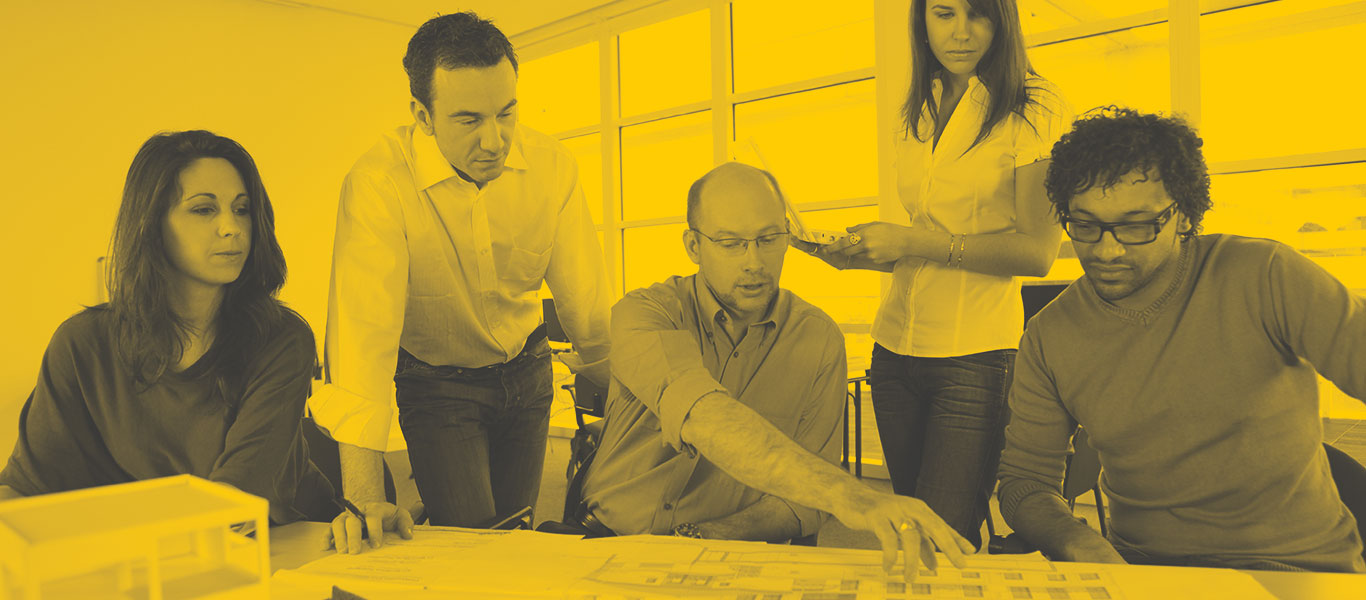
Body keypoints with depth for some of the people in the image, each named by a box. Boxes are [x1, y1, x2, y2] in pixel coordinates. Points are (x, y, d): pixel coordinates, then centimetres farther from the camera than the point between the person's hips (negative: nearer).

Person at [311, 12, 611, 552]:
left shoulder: (551, 166, -17)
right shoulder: (378, 183, -28)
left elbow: (588, 304, -10)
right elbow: (364, 328, -34)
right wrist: (363, 498, -38)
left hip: (526, 371, 3)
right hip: (436, 382, -3)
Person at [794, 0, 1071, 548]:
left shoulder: (1033, 108, -3)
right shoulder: (916, 116, 15)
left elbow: (1037, 251, -11)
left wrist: (912, 243, -17)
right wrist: (859, 254, 0)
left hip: (977, 355, -5)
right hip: (896, 348, 6)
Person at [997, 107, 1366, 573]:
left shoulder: (1263, 278, -8)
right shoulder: (1048, 339, -1)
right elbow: (1023, 479, 3)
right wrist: (1078, 544, -19)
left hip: (1297, 567, -1)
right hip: (1133, 566, 1)